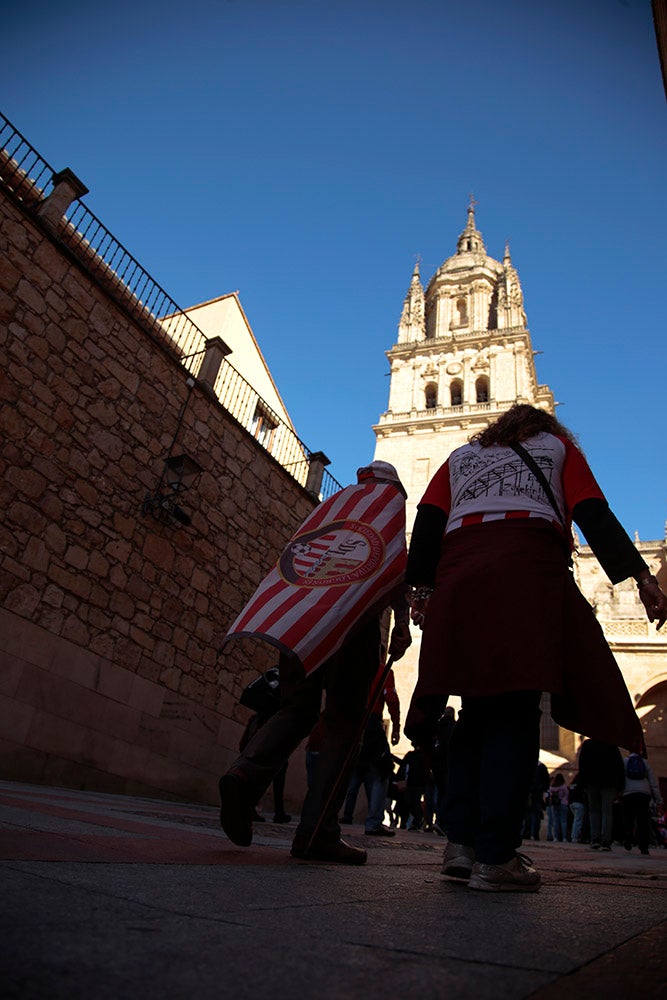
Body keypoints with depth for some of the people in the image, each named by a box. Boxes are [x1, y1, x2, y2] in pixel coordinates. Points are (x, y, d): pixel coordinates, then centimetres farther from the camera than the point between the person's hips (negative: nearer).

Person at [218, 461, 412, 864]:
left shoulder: (333, 502, 28)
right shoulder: (392, 498, 15)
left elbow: (292, 554, 20)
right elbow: (397, 560, 0)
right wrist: (403, 624, 0)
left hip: (297, 617, 5)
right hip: (354, 619, -4)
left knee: (297, 710, 10)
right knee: (343, 722, 0)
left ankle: (246, 774, -15)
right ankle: (318, 833, -3)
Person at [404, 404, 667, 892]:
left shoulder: (459, 456, 31)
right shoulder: (558, 445, 26)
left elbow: (428, 521, 15)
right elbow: (593, 513, 10)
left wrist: (420, 585, 8)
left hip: (461, 570, 3)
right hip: (529, 571, -3)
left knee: (478, 710, 6)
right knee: (517, 713, -7)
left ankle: (462, 843, 0)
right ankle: (496, 857, -12)